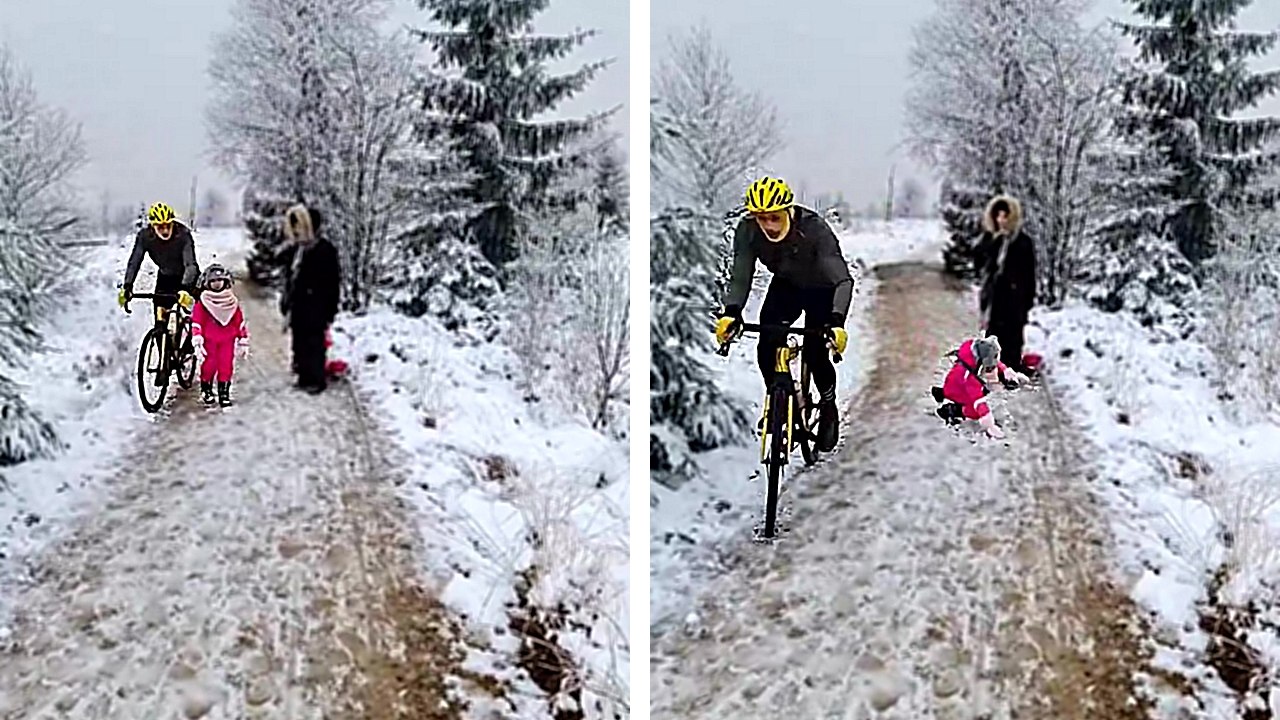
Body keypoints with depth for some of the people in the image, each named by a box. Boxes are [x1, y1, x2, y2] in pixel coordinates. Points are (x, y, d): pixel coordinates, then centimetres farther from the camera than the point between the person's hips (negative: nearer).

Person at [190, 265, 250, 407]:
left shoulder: (232, 302, 6)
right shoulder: (202, 303, -1)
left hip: (227, 341, 2)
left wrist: (243, 341, 11)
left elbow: (240, 322, 12)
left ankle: (224, 394, 8)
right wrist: (197, 341, -12)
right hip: (209, 341, -2)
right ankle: (206, 390, 21)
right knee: (209, 366, 0)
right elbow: (196, 323, -4)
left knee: (226, 367, -1)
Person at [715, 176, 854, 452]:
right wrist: (731, 312, -43)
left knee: (815, 352, -17)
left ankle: (829, 407, 11)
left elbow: (843, 279, -40)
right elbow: (740, 277, -23)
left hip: (822, 289, -3)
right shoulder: (747, 230, -26)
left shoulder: (814, 229, -36)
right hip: (785, 286, 3)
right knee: (767, 348, -16)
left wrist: (837, 322, -56)